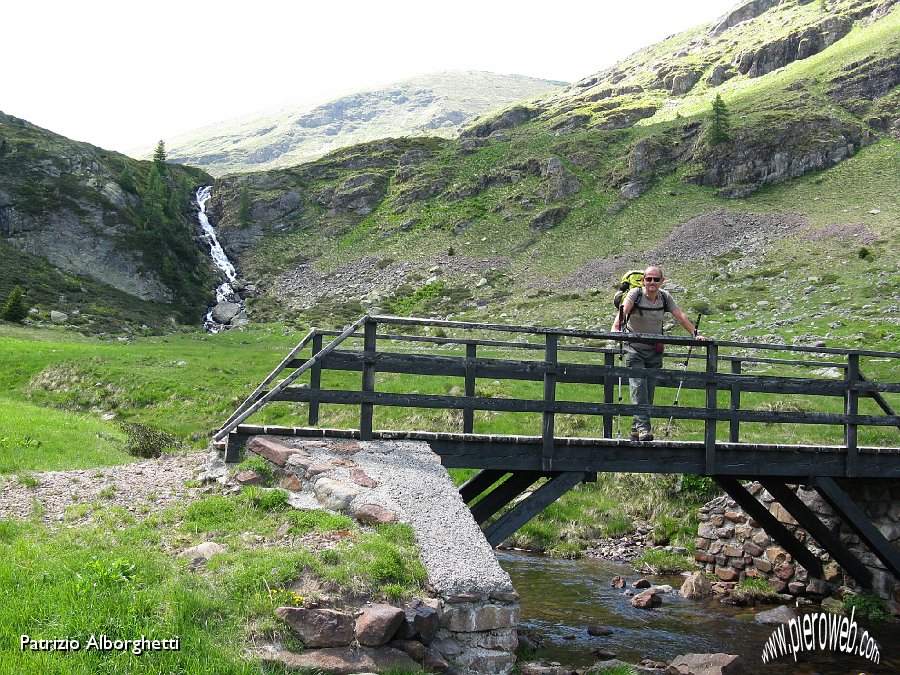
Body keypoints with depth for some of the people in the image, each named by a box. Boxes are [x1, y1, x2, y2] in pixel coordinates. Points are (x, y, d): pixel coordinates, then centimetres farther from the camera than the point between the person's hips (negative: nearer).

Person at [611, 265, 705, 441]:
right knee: (638, 387, -16)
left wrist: (695, 334, -9)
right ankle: (643, 428, -19)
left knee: (649, 391, 3)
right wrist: (616, 326, -46)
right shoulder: (635, 294, -11)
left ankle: (636, 429, 12)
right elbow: (623, 309, -28)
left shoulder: (665, 297, 1)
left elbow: (681, 316, 0)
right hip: (635, 349, -4)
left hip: (655, 351, 4)